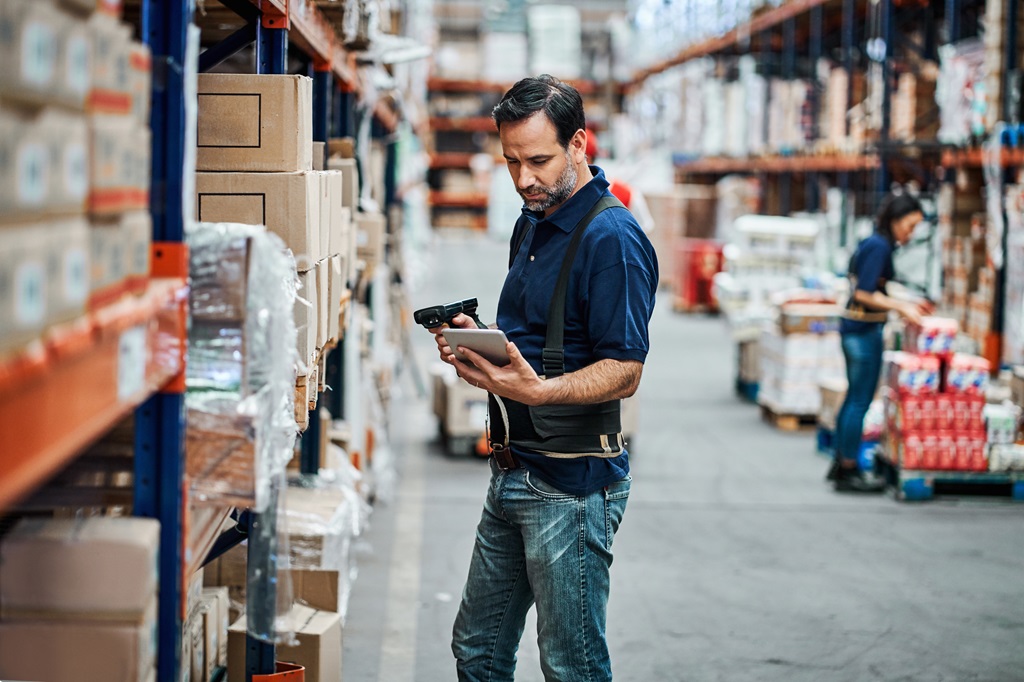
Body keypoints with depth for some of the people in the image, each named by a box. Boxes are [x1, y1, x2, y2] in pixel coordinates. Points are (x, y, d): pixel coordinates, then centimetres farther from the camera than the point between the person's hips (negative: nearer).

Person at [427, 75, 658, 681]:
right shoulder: (532, 225, 14)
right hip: (513, 473, 9)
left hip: (572, 483, -9)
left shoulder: (612, 238, -17)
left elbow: (624, 372, -20)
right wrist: (475, 341, 4)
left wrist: (537, 390, -35)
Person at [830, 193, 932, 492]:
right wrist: (901, 308, -17)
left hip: (855, 329, 10)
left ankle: (841, 465, 24)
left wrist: (905, 303, 17)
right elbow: (864, 294, -21)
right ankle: (849, 471, 3)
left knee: (854, 397, 16)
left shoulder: (874, 243, 13)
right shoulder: (880, 247, -16)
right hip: (864, 331, -10)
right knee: (861, 400, -3)